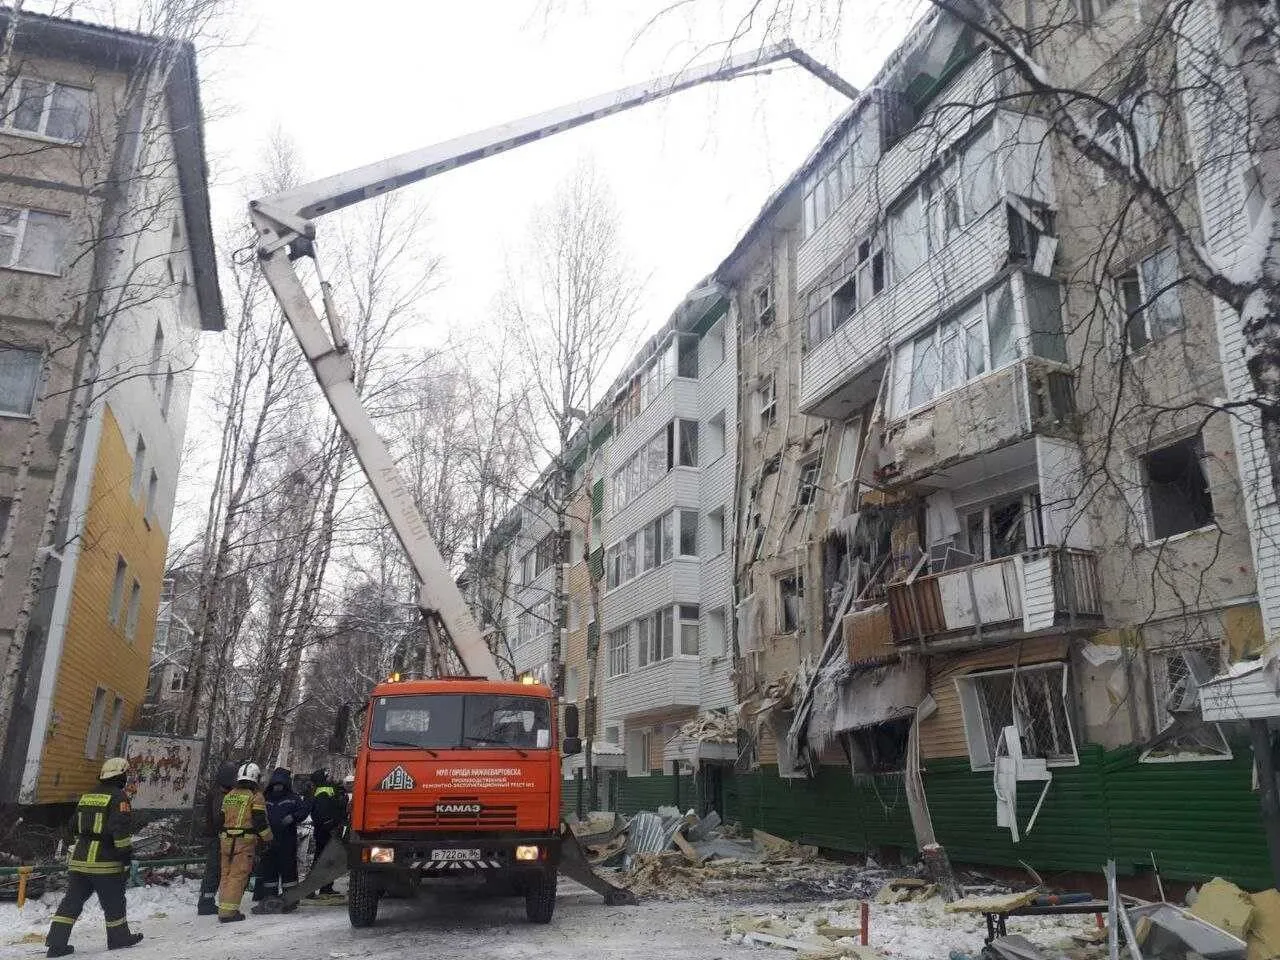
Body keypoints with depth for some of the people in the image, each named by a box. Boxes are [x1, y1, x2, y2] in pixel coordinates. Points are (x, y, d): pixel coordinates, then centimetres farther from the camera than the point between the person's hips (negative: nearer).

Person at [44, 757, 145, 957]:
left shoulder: (86, 796, 14)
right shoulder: (119, 796, -11)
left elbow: (75, 826, 22)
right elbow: (122, 828, -18)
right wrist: (126, 853, -10)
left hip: (79, 860, 7)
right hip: (106, 863, -6)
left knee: (72, 901, 10)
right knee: (114, 903, 8)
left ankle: (56, 942, 6)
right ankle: (119, 937, 20)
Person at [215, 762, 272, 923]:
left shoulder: (229, 795, 15)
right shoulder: (255, 796, -5)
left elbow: (220, 820, 20)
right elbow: (260, 821, -9)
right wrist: (268, 839, 1)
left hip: (226, 840, 6)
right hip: (245, 840, -6)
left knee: (226, 874, 14)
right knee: (238, 875, -5)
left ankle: (223, 908, 17)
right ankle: (229, 911, -10)